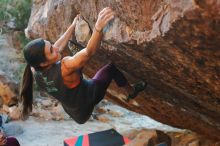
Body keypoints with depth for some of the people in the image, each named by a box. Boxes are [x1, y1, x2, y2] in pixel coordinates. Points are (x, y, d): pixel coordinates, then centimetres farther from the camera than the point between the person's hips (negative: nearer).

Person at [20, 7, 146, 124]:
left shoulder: (35, 70, -20)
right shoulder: (64, 68, -41)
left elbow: (58, 47, -6)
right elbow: (89, 52, -51)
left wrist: (73, 26, 3)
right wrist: (98, 27, -67)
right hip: (88, 97, -6)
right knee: (112, 67, 7)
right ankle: (132, 91, 31)